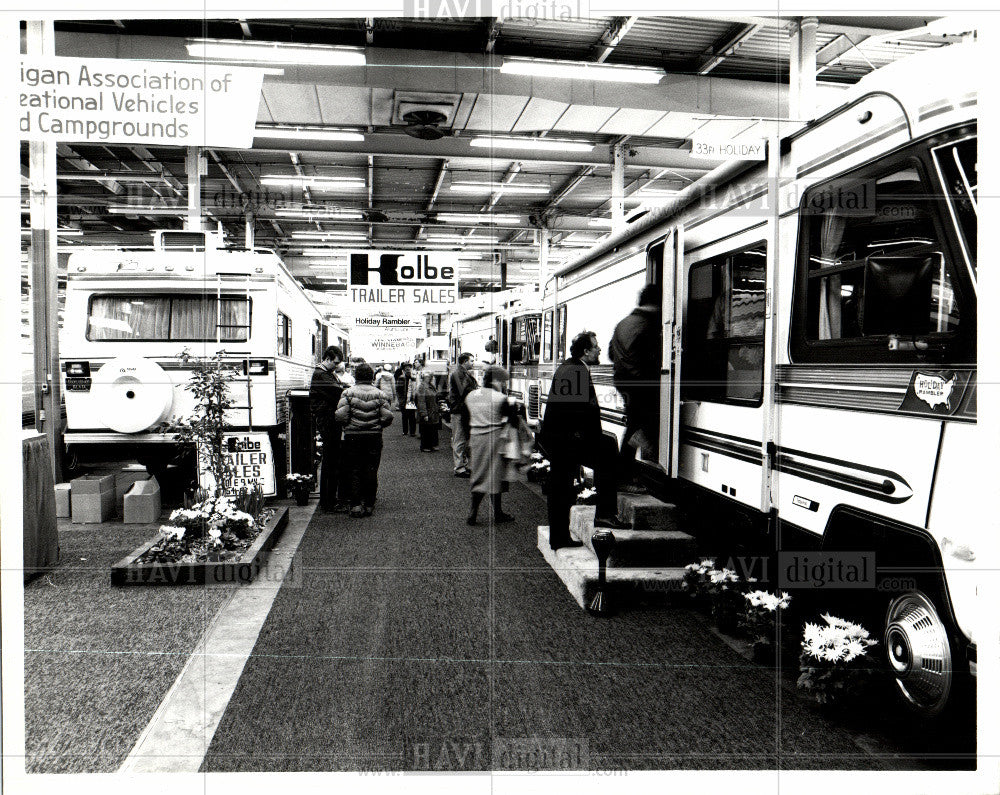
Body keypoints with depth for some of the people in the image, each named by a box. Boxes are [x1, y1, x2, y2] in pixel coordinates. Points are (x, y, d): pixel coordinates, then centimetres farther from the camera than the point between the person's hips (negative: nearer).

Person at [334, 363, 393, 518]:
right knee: (371, 471, 8)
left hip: (353, 436, -1)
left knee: (355, 471, 5)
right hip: (374, 436, 1)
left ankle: (356, 505, 2)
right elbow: (388, 417, -4)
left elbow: (341, 415, -11)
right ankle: (368, 504, 11)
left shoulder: (348, 392, -3)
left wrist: (348, 426, 7)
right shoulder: (379, 394, 1)